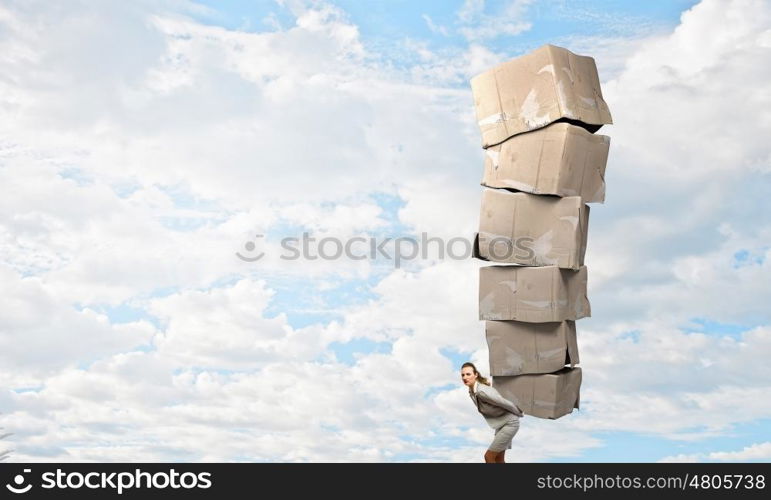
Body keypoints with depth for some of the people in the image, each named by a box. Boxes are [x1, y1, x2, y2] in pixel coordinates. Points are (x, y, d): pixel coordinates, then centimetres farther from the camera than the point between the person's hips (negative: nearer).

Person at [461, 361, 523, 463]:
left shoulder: (482, 391, -30)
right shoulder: (472, 391, -1)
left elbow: (505, 403, -22)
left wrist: (520, 413, -4)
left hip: (510, 423, -9)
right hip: (501, 423, 9)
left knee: (488, 456, -7)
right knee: (498, 459, 12)